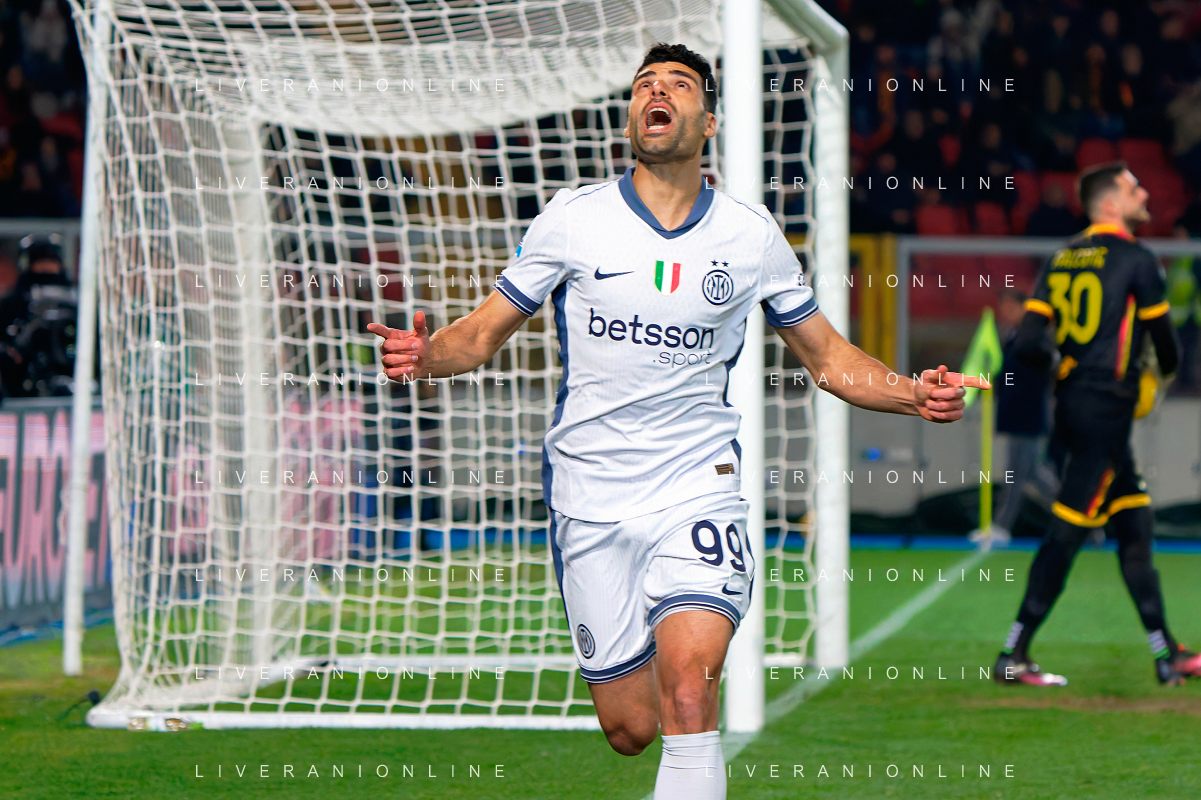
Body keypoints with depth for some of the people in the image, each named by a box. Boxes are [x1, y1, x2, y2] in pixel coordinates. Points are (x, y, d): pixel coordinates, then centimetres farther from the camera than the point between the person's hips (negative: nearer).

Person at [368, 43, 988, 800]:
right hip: (590, 498, 1)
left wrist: (914, 395, -6)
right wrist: (425, 355, -18)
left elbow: (829, 357, 12)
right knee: (630, 729, 5)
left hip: (698, 488, -1)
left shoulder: (752, 234, 2)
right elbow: (484, 333, 4)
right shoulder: (573, 218, 0)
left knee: (688, 693, -23)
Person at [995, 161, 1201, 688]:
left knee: (1135, 523, 12)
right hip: (1106, 407, -8)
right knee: (1067, 531, -7)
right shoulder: (1135, 259, -7)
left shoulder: (1061, 259, 11)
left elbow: (1028, 344, 4)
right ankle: (1013, 656, -7)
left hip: (1070, 403, 8)